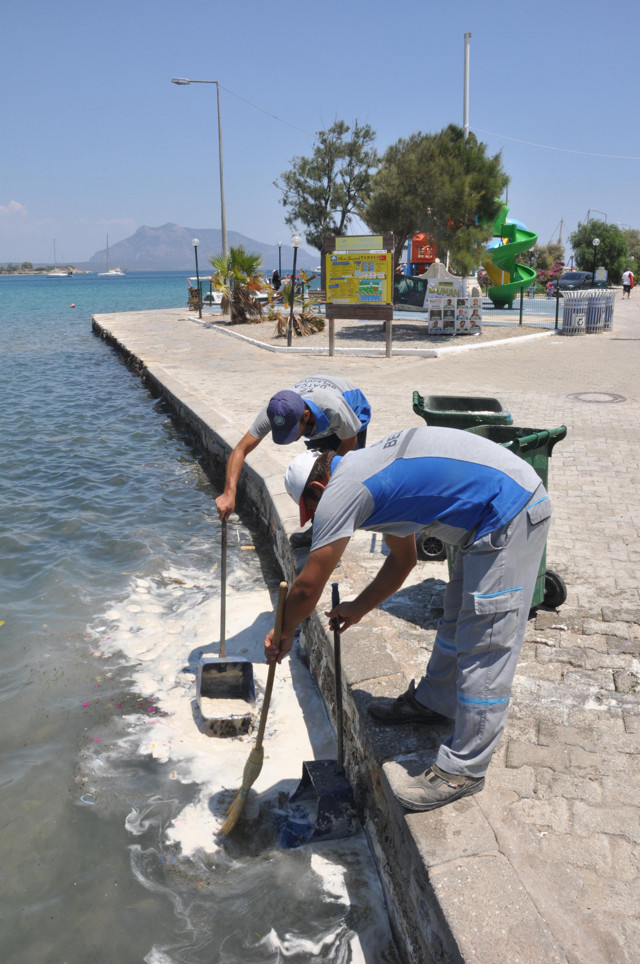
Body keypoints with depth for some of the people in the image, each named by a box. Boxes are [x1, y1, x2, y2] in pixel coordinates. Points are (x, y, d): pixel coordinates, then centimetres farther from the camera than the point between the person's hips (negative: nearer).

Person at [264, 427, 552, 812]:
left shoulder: (340, 492, -12)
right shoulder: (368, 469, 17)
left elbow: (308, 587, -7)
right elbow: (403, 558, 27)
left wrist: (283, 635, 10)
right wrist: (359, 608, 30)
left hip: (509, 515, -11)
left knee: (484, 646, -2)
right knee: (458, 617, 24)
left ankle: (463, 770, 9)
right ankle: (434, 701, 43)